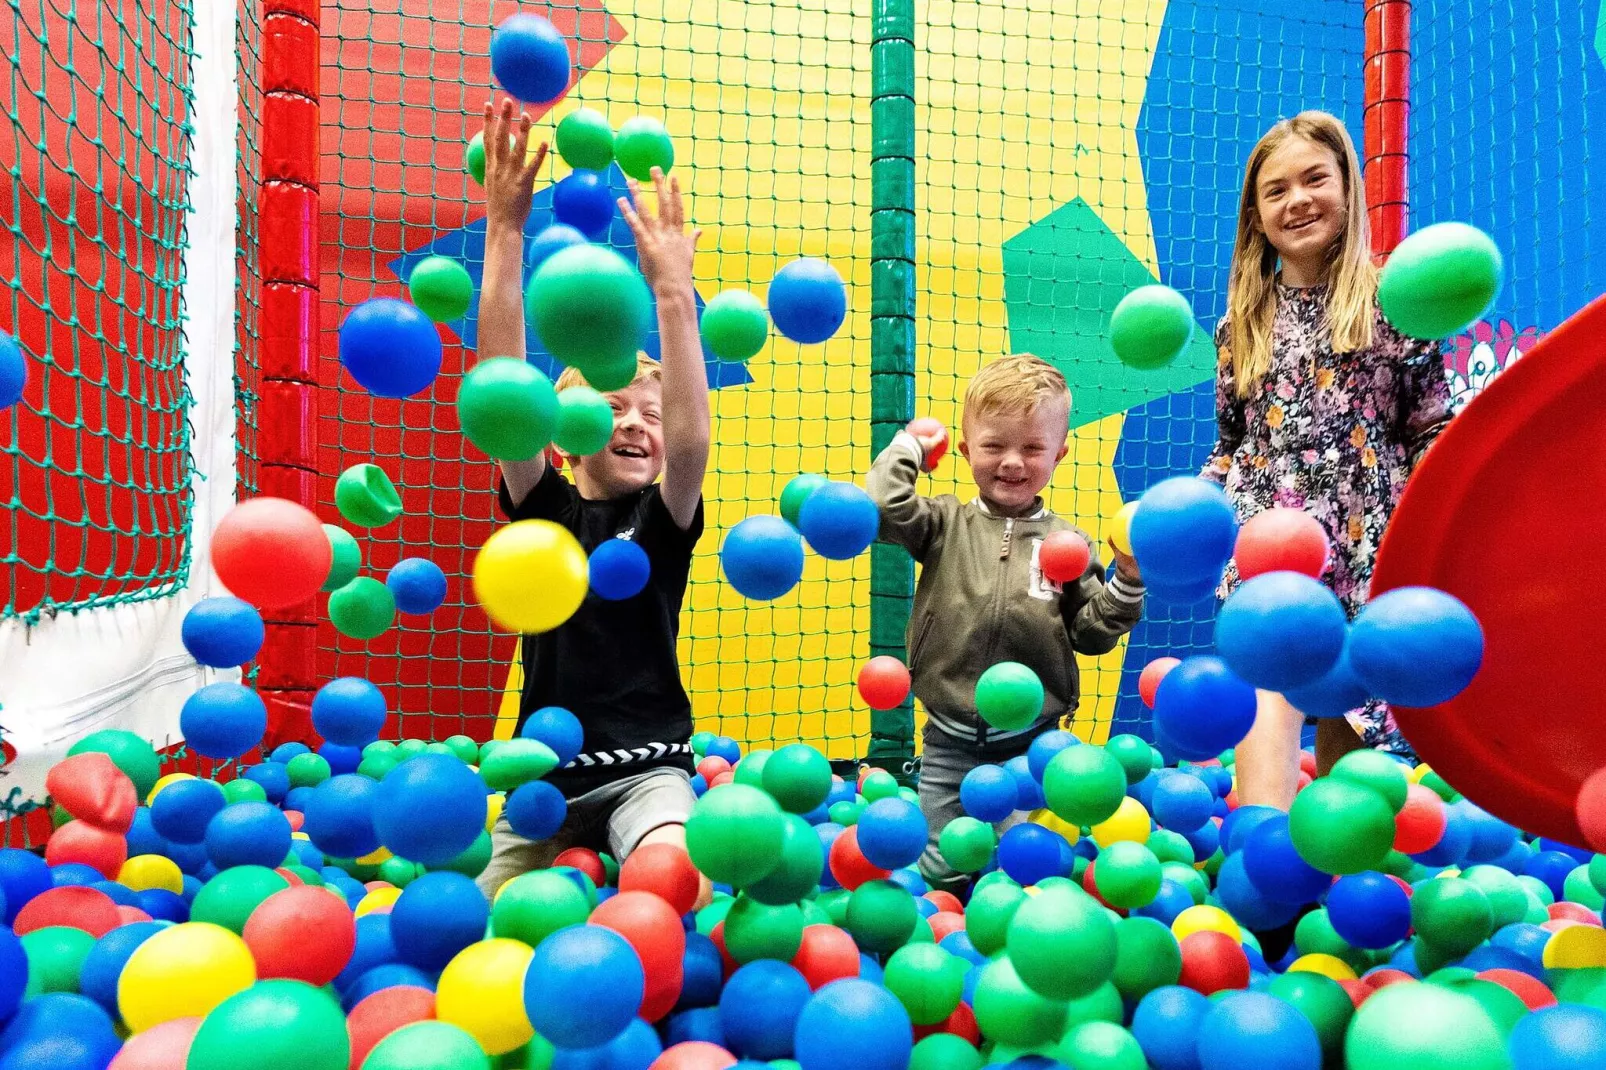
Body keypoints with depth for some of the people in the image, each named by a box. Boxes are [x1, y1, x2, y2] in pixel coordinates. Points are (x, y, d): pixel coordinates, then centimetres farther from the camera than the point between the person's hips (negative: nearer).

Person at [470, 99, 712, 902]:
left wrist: (672, 291, -32)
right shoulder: (543, 507, 1)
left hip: (647, 768, -3)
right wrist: (505, 234, -21)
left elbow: (689, 438, -22)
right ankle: (577, 860, 28)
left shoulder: (664, 520, -1)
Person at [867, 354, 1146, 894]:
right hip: (950, 740, 0)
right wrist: (908, 445, -4)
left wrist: (1128, 583, -11)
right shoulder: (947, 524, -1)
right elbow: (884, 507, -18)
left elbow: (1089, 634, 2)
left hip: (1033, 741, 0)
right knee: (941, 872, 10)